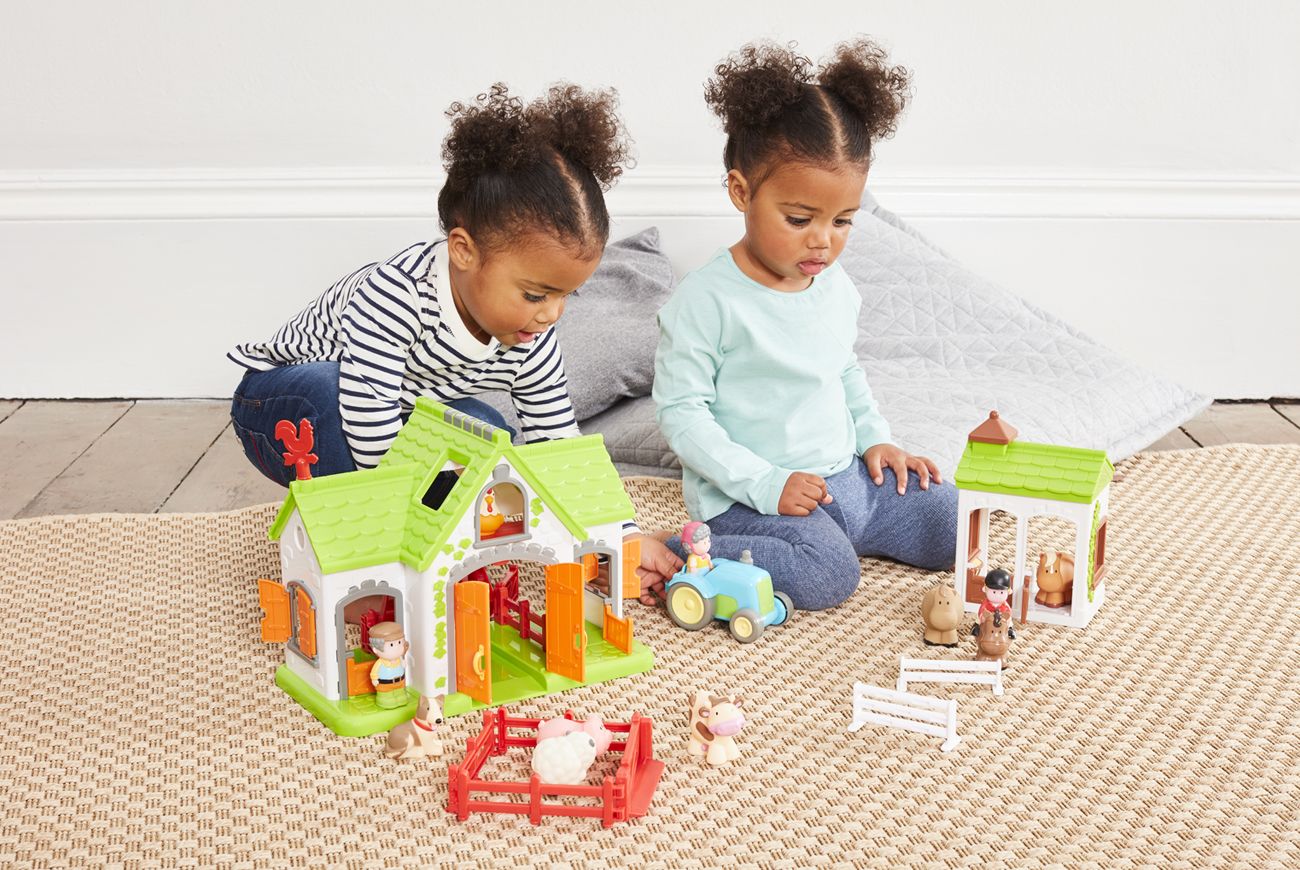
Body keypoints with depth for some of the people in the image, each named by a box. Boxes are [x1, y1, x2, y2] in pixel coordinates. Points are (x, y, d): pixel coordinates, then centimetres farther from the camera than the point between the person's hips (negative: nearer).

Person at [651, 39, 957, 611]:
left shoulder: (837, 290, 6)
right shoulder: (705, 301, -17)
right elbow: (681, 411, -17)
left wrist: (875, 437, 9)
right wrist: (764, 483, -23)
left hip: (844, 476, 8)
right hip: (748, 496, -8)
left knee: (953, 523, 5)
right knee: (827, 574, -30)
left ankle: (825, 534, 16)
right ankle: (674, 558, -15)